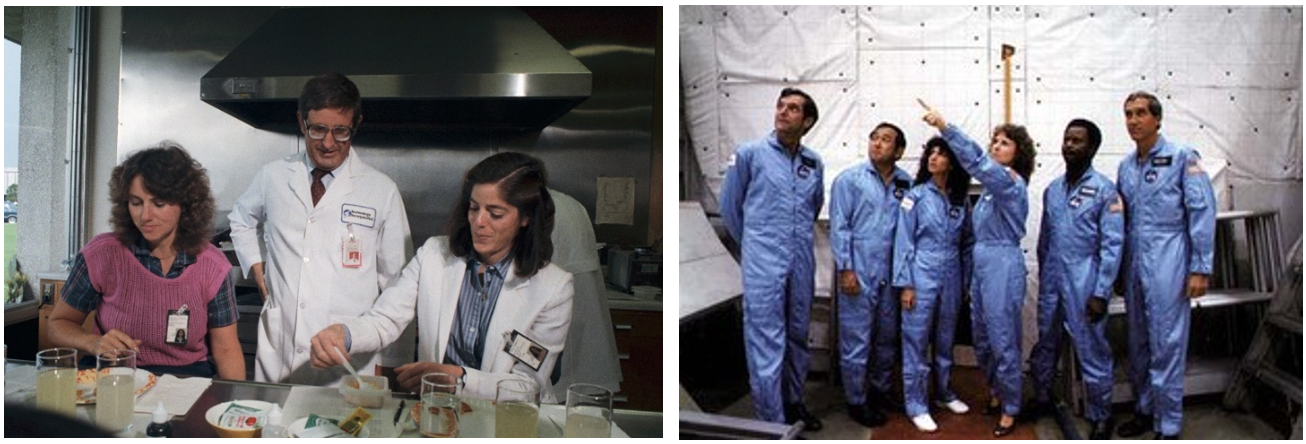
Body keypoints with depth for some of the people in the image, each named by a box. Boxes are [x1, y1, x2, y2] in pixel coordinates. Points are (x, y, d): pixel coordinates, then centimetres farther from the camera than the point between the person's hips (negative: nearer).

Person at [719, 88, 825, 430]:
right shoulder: (750, 153, -3)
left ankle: (794, 402, 33)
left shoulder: (814, 162, 9)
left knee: (798, 336, 16)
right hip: (763, 264, -4)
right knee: (767, 344, -4)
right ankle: (772, 422, 4)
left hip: (802, 263, 5)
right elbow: (729, 205, 6)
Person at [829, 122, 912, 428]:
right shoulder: (849, 180, -4)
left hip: (891, 273, 4)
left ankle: (881, 391, 34)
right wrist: (845, 269, -11)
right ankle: (856, 402, 14)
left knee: (888, 337, 16)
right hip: (859, 273, -4)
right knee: (856, 340, 1)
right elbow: (839, 227, -6)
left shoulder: (906, 184, 6)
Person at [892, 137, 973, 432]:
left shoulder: (959, 200, 7)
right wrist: (905, 284, -11)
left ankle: (944, 392, 33)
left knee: (946, 339, 16)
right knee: (916, 341, 0)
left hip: (951, 277, 4)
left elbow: (966, 239, 14)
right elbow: (904, 242, -6)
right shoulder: (915, 196, -5)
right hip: (922, 277, -4)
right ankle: (916, 405, 9)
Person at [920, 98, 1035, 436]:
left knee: (1003, 340, -1)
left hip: (1003, 263, -9)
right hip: (981, 262, 9)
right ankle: (997, 392, 35)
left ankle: (1010, 409, 12)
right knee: (981, 337, 17)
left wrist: (945, 127, -39)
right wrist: (968, 274, 16)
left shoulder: (1012, 182, -13)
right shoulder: (992, 186, 14)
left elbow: (977, 162, -30)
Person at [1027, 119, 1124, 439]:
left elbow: (1112, 246, -11)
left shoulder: (1104, 190, -8)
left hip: (1084, 284, -5)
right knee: (1045, 345, 17)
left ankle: (1100, 418, 17)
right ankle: (1042, 399, 34)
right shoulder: (1052, 190, 9)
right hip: (1051, 283, 5)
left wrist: (1101, 293, -14)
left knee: (1093, 353, 3)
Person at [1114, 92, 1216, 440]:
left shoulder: (1182, 158, -5)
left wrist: (1200, 269, -13)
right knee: (1138, 343, 14)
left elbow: (1203, 212, -9)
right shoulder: (1126, 166, 13)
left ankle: (1169, 426, 5)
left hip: (1168, 266, -6)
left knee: (1166, 346, -4)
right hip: (1134, 266, 6)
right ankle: (1145, 410, 28)